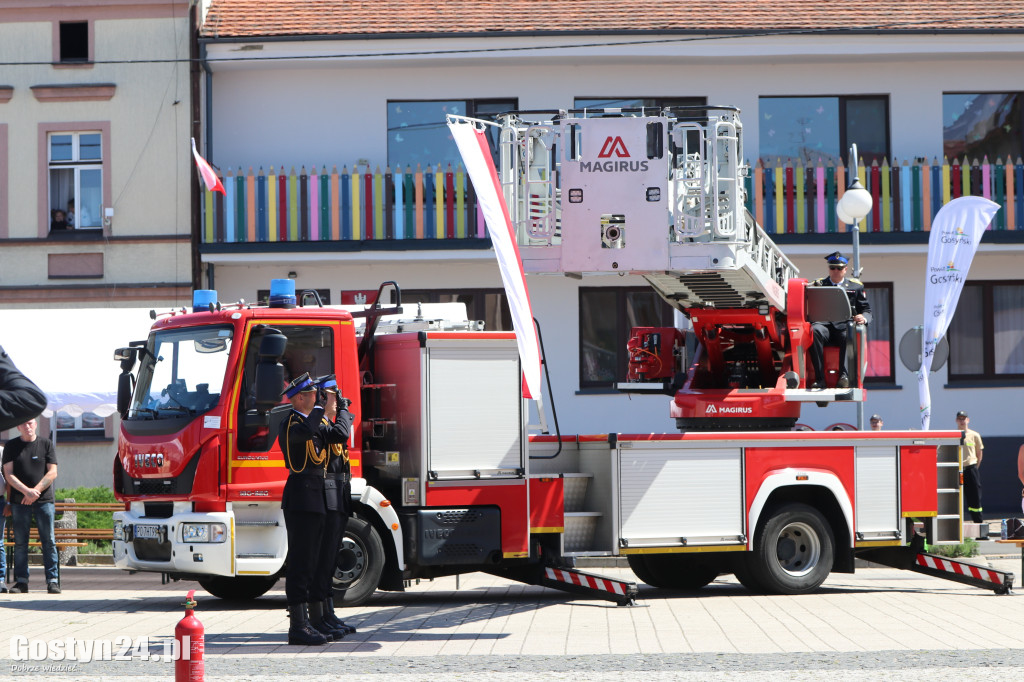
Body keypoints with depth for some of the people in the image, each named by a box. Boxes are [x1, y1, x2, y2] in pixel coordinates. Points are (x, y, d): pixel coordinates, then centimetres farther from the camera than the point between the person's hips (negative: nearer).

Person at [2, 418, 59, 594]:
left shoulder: (46, 444, 7)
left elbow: (52, 473, 1)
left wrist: (36, 491, -11)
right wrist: (26, 491, -14)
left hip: (44, 500, -1)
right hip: (19, 501, 1)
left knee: (48, 541, -4)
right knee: (20, 542, 0)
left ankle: (53, 581, -2)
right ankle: (21, 581, 5)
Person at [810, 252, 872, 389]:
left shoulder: (856, 286, 23)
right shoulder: (818, 285, 23)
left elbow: (866, 310, 20)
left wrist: (863, 318, -4)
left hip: (845, 326, 0)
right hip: (824, 325, 0)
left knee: (849, 334, -39)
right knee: (815, 330, -37)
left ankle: (844, 375, -46)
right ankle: (819, 378, -40)